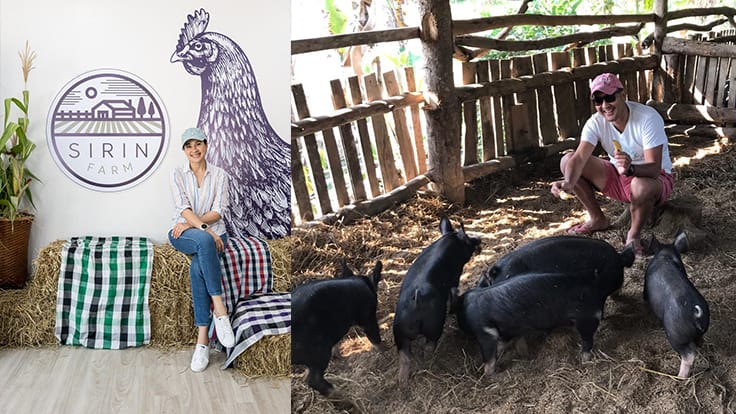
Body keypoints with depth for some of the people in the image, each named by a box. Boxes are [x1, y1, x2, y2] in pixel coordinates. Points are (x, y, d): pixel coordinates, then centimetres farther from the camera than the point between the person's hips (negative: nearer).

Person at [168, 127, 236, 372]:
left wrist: (191, 223, -15)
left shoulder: (219, 175, 7)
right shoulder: (178, 174, 6)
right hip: (184, 234, 0)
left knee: (198, 267, -34)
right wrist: (204, 228, -24)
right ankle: (219, 309, -41)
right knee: (204, 241, -39)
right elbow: (184, 208, -8)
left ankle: (202, 338, -36)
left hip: (213, 234, 1)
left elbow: (218, 211, -2)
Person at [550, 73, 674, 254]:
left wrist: (631, 169, -55)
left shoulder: (648, 118, -26)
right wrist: (568, 183, -49)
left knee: (642, 185, -42)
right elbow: (579, 158, -27)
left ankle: (634, 234, -10)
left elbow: (654, 168, -33)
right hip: (617, 178, 5)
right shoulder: (596, 122, -13)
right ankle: (597, 219, 5)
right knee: (567, 160, -11)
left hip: (655, 178, -5)